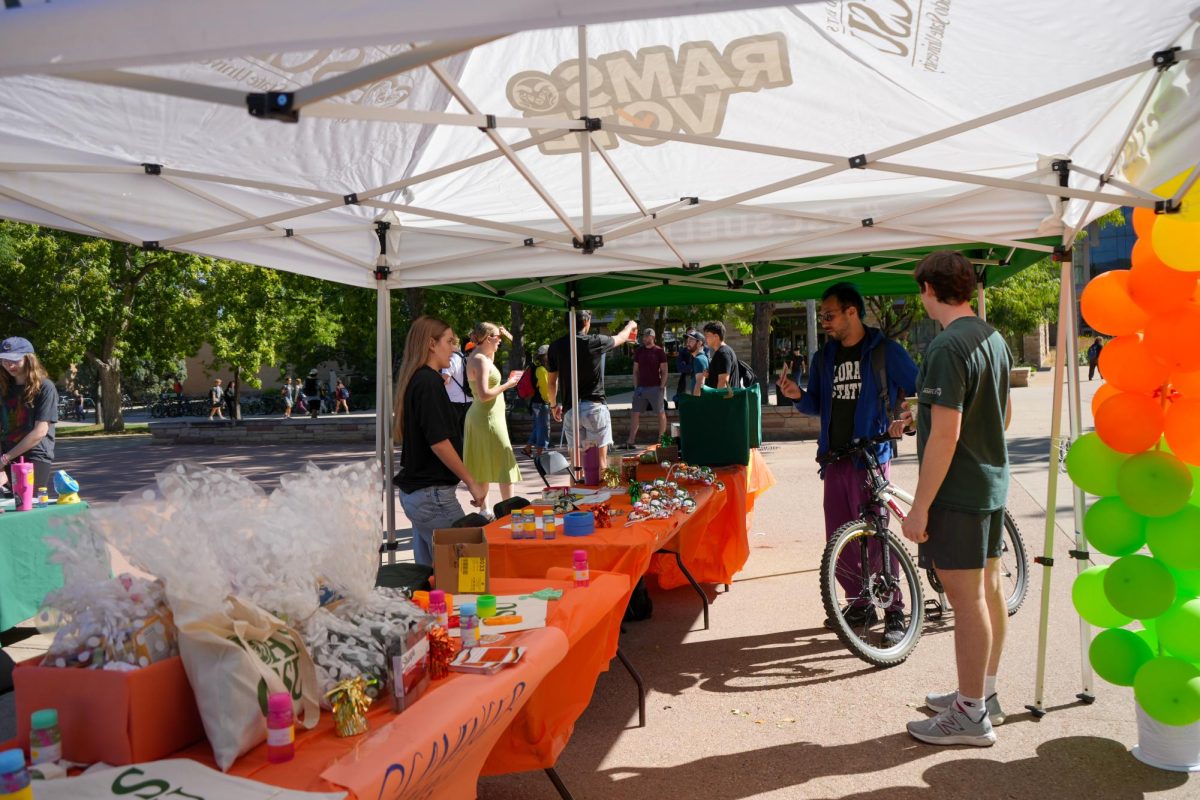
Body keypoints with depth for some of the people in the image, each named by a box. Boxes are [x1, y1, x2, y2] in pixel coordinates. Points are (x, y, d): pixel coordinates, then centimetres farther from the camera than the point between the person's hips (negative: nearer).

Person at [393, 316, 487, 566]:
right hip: (432, 494, -10)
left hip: (413, 492, 10)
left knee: (428, 571, 13)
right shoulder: (429, 381, -15)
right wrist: (472, 484, -13)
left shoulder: (414, 381, 14)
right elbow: (439, 442, -19)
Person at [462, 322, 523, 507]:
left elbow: (489, 362, 37)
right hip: (488, 417, -10)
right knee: (504, 463, -6)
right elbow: (484, 395, -25)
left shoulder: (478, 357, 12)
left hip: (478, 417, 10)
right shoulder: (480, 360, -18)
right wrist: (507, 384, -15)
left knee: (483, 465, 12)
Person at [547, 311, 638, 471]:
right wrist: (630, 326, 38)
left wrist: (555, 404, 27)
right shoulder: (595, 341, -4)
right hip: (595, 407, -3)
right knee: (600, 458, 1)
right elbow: (620, 338, 16)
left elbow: (551, 381, 12)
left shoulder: (556, 346, 4)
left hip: (570, 410, 3)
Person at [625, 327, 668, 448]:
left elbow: (664, 371, -2)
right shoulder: (638, 351, 9)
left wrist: (662, 387, -10)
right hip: (641, 387, 4)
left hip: (655, 388, -4)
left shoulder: (659, 352, -2)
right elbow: (635, 371, 12)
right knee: (635, 414, 1)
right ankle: (631, 441, 2)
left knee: (661, 413, 3)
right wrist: (636, 387, 3)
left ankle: (661, 439, 13)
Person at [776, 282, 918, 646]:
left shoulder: (885, 351, -4)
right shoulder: (824, 357, 13)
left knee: (875, 538, -4)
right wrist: (798, 396, -1)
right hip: (834, 458, 6)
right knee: (838, 540, 8)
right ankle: (859, 604, 24)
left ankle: (895, 612, 11)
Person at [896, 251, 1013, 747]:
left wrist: (920, 507, -20)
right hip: (993, 484, 10)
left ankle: (970, 716, 11)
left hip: (957, 492, -10)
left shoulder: (948, 346, -20)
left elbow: (946, 434, -24)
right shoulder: (994, 339, 9)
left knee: (966, 599, -1)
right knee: (988, 590, 17)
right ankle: (984, 694, 32)